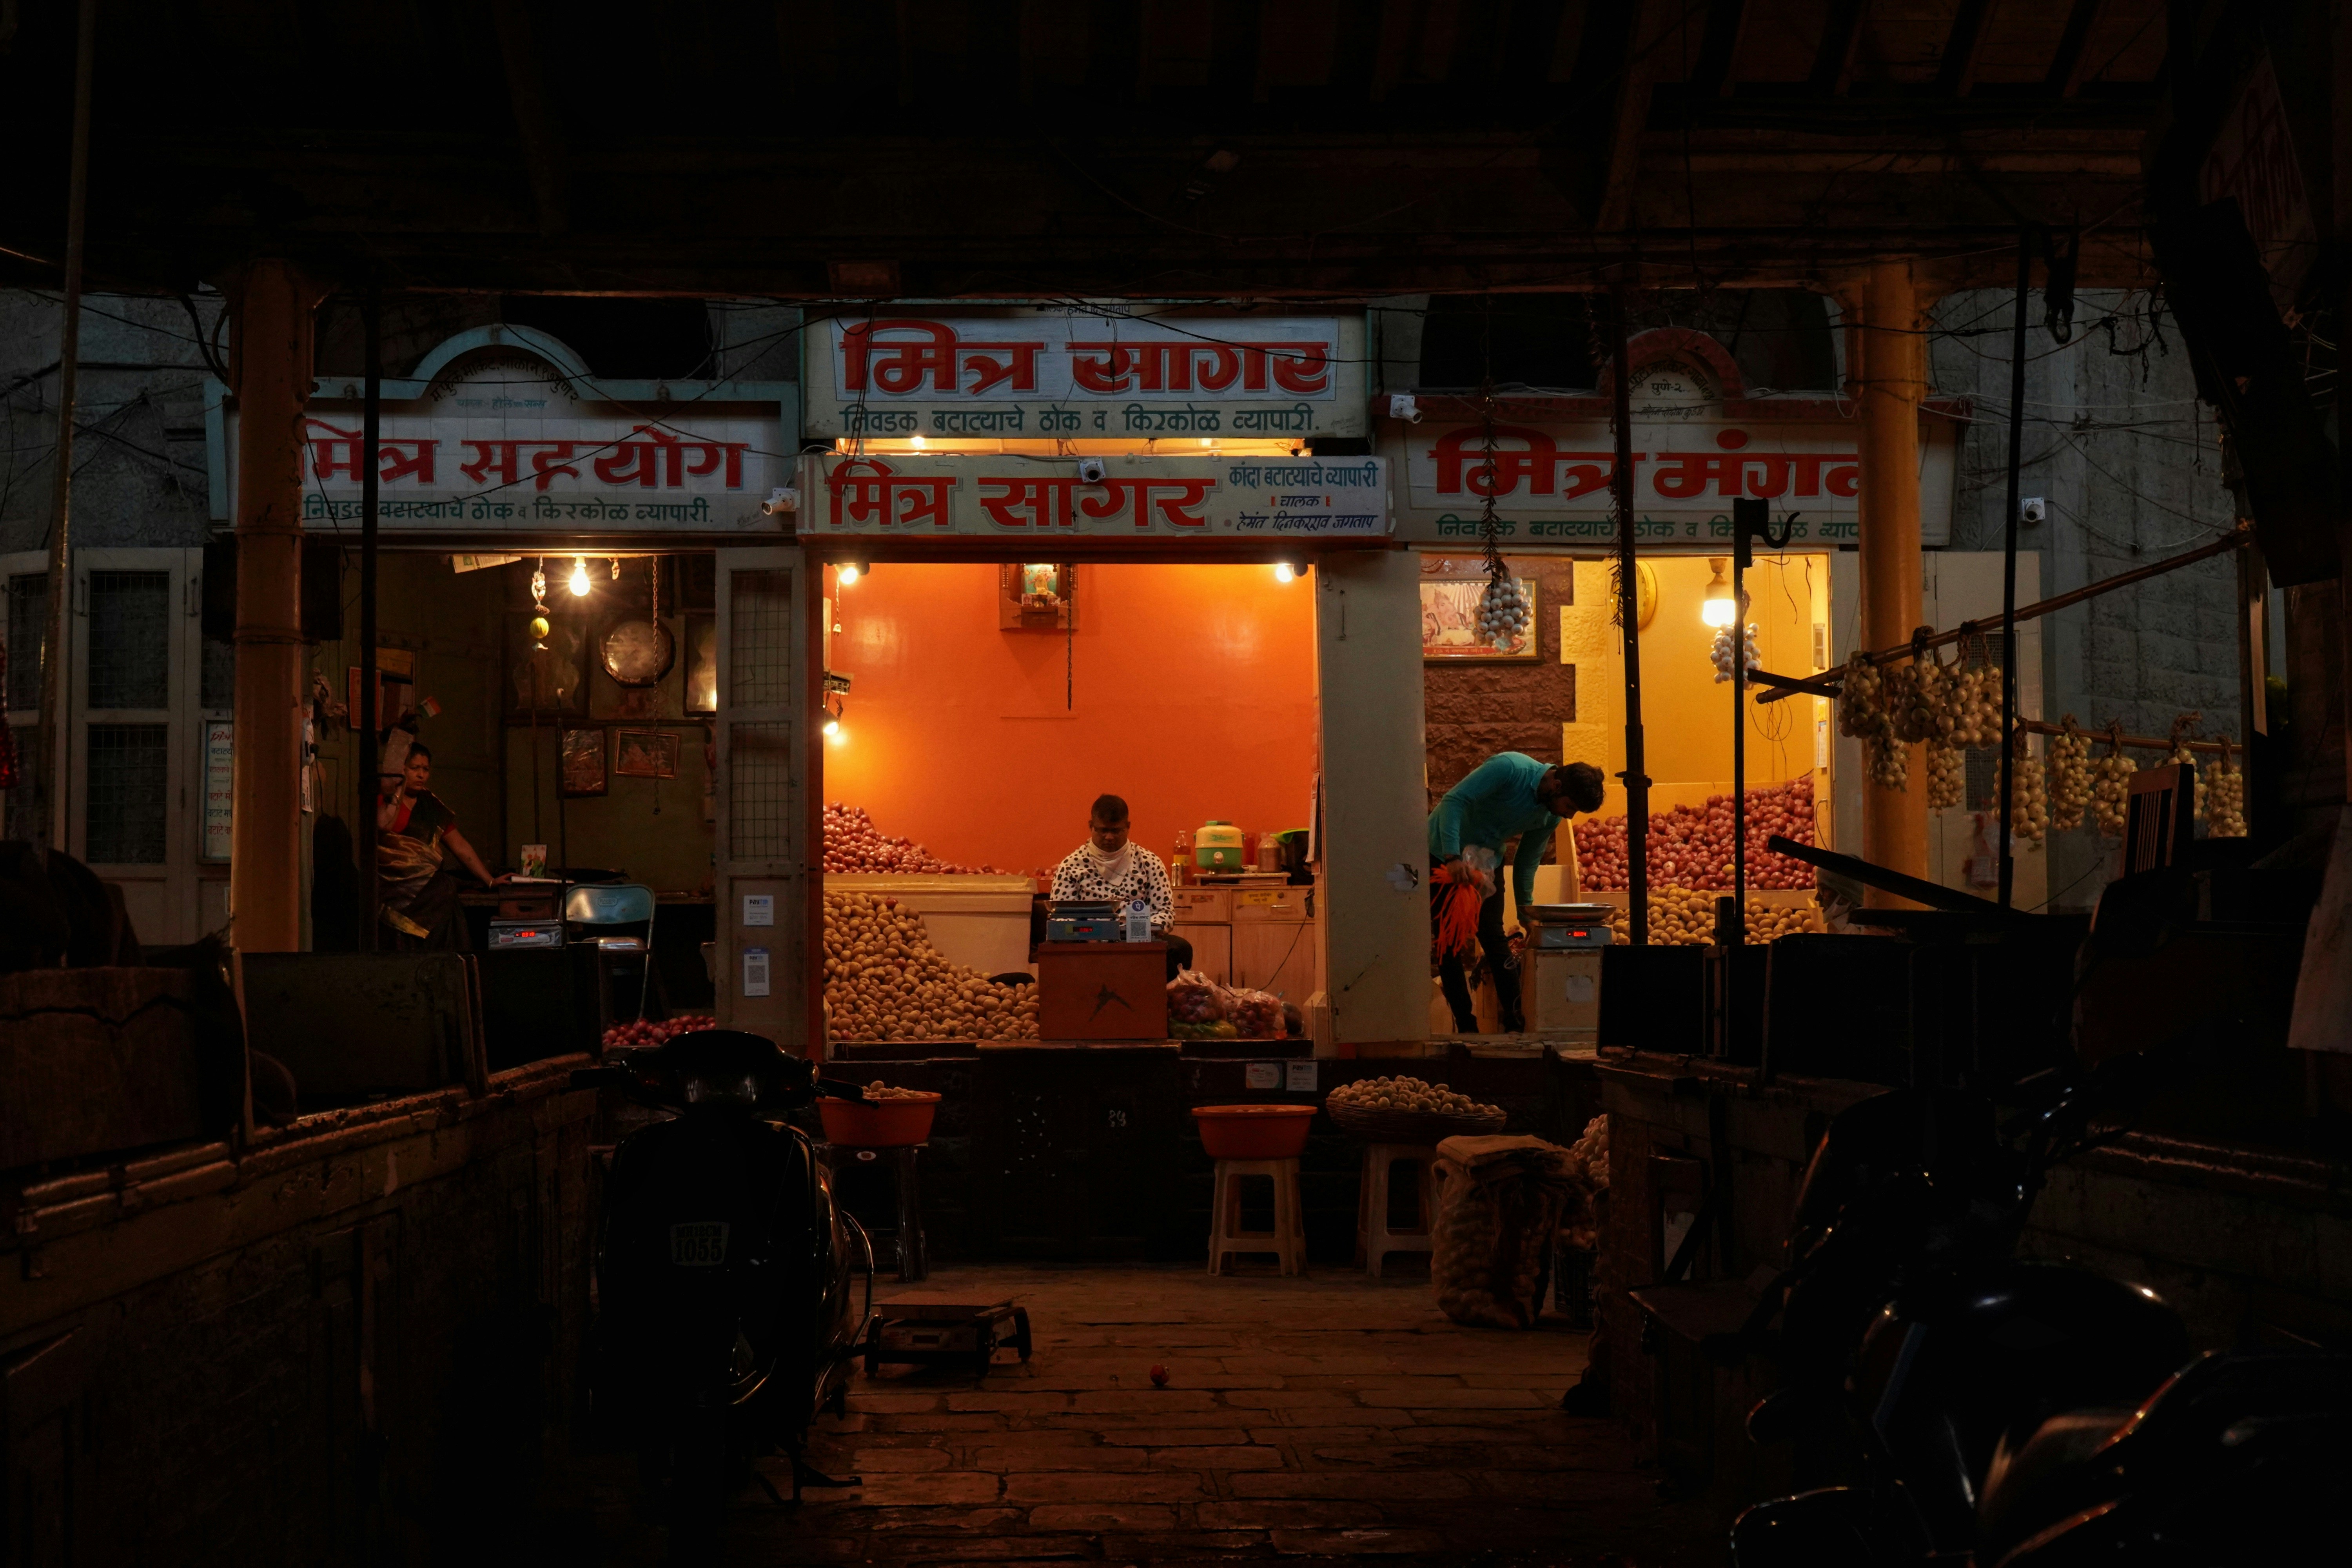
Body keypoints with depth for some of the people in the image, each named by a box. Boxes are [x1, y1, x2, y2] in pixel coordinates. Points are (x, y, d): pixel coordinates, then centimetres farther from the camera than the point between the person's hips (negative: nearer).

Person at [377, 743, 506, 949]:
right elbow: (384, 824, -16)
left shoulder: (433, 806, 19)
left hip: (428, 883, 4)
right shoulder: (384, 799, 6)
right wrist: (399, 788, -9)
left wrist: (490, 881, 16)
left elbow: (460, 846, 21)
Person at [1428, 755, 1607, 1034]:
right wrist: (1453, 857, -40)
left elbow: (1527, 862, 8)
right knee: (1449, 943, -5)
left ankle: (1516, 1024, -1)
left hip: (1486, 861, 5)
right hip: (1443, 853, -5)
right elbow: (1453, 801, -32)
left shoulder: (1551, 817, -5)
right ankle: (1467, 1028, -1)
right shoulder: (1510, 768, -27)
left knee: (1495, 939, -3)